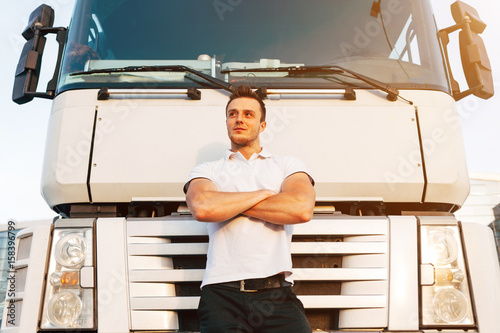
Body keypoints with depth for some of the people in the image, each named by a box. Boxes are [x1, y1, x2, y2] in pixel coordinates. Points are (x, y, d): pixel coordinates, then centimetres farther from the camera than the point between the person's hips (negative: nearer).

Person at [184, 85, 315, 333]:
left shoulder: (288, 165, 16)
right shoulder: (207, 170, 16)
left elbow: (302, 209, -6)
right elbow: (202, 208, -7)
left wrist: (227, 203, 1)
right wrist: (262, 194, 1)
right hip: (222, 293, 0)